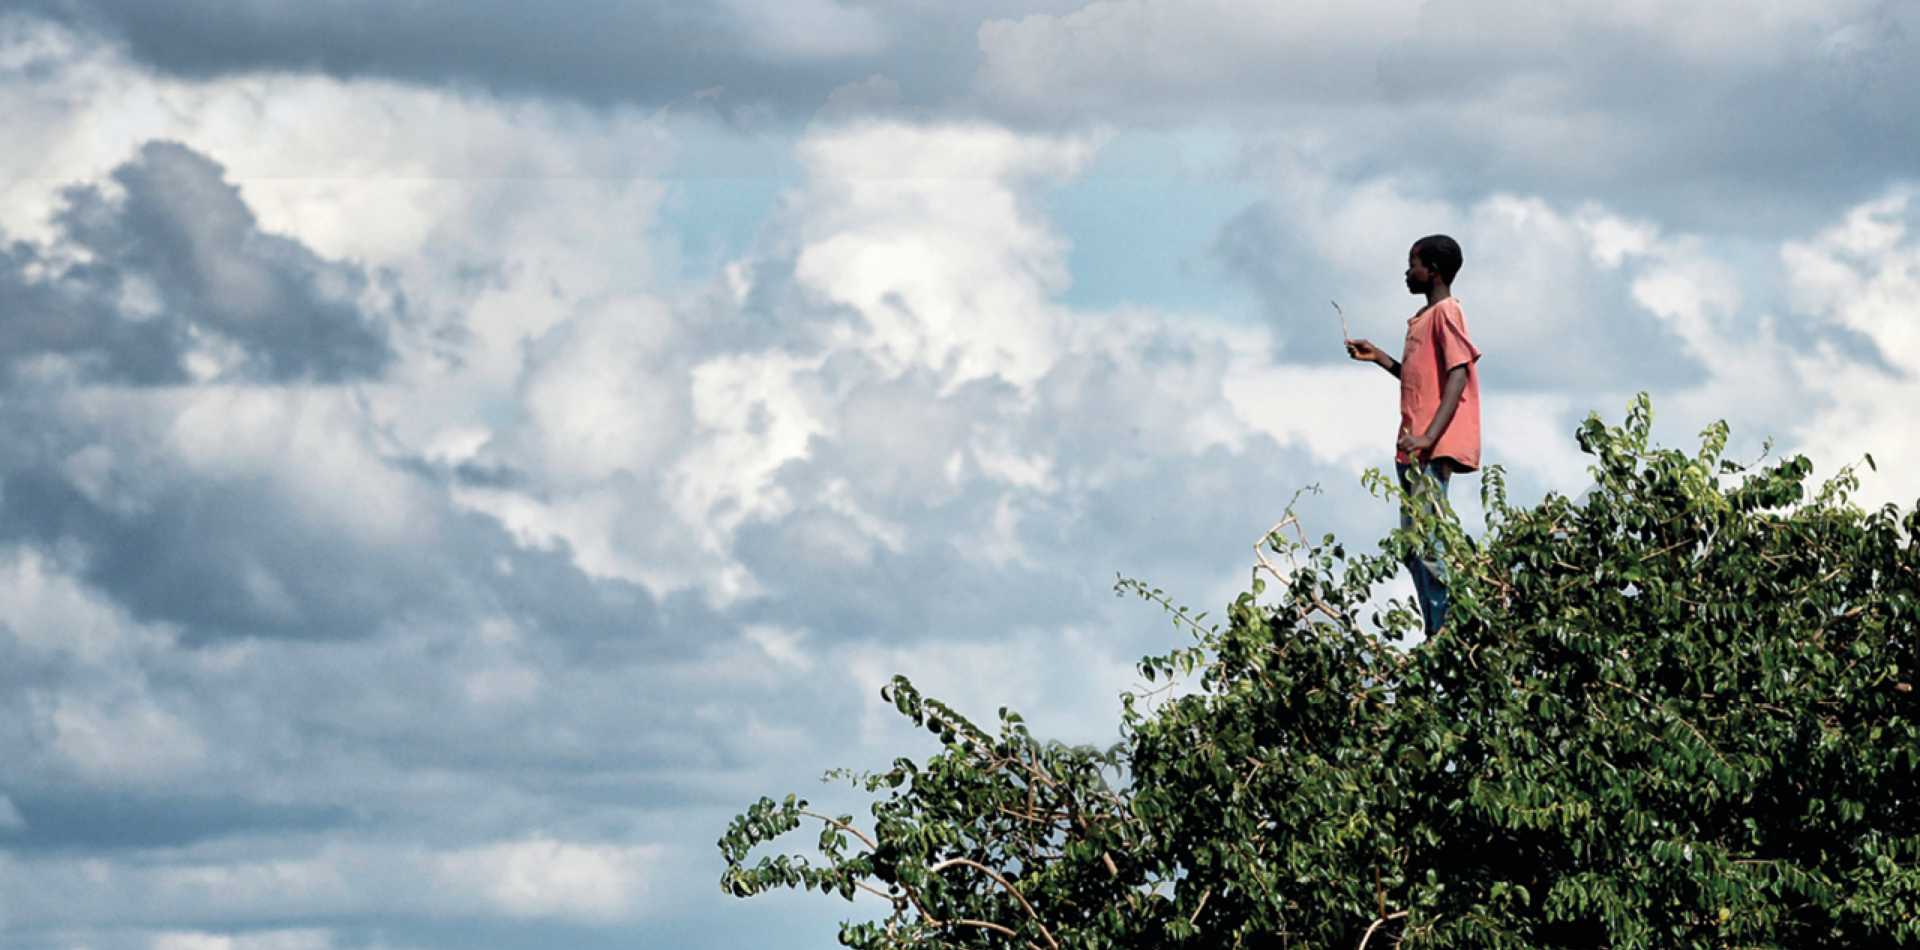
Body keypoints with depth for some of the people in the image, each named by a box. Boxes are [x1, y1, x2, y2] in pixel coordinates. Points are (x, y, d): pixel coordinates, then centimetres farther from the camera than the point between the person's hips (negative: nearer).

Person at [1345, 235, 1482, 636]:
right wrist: (1379, 358, 25)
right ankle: (1435, 634, 7)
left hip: (1434, 450, -10)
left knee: (1427, 543, -16)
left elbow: (1457, 377, -18)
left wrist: (1429, 437, -27)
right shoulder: (1423, 318, 22)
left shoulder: (1446, 313, -7)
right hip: (1413, 449, 10)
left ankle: (1446, 633, -18)